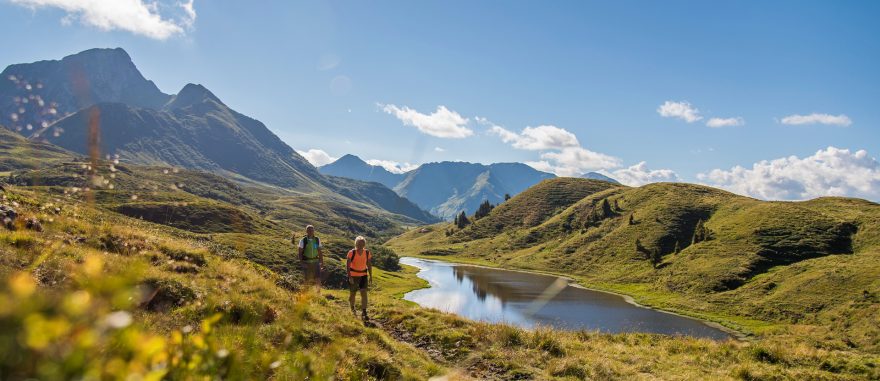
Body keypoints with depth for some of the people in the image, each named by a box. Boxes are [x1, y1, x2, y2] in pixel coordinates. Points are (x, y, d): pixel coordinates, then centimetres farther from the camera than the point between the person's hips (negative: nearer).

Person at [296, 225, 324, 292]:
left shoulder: (317, 240, 2)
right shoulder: (303, 240, -7)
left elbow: (320, 252, 8)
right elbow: (300, 252, -6)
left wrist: (322, 262, 6)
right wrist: (301, 263, -16)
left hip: (315, 262, 2)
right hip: (306, 263, -2)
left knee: (318, 279, -8)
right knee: (307, 280, 6)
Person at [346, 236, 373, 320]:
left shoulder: (367, 253, -5)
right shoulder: (351, 252, -15)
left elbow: (369, 265, 4)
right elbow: (347, 265, -14)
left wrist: (370, 276, 5)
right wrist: (349, 277, -21)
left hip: (363, 275, 2)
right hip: (353, 276, -2)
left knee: (364, 293, -10)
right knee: (352, 294, 11)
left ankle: (364, 313, -6)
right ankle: (352, 309, 38)